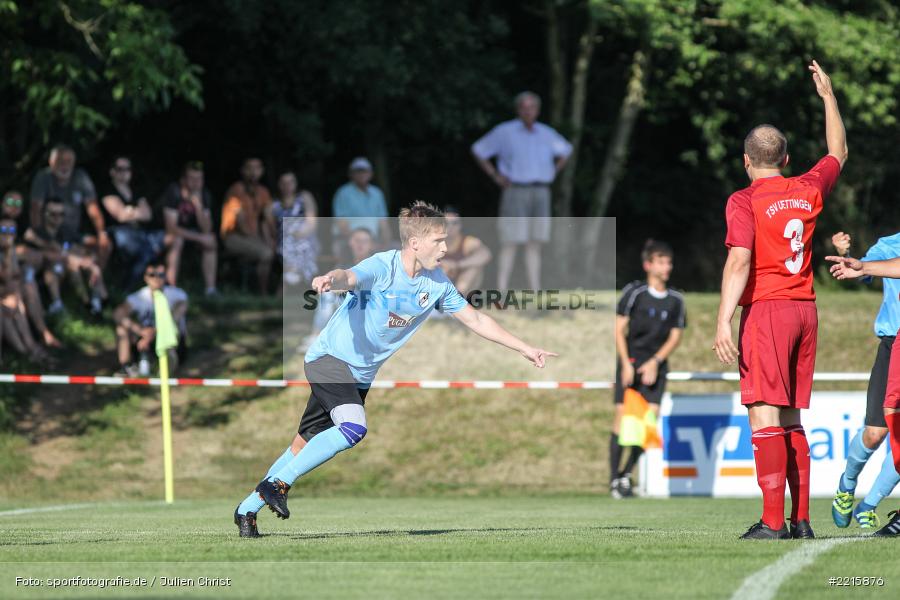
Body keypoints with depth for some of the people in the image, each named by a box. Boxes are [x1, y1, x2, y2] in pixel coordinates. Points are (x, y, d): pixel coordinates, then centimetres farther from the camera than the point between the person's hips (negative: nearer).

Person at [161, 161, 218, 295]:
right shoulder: (173, 192, -25)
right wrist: (199, 237, -32)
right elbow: (171, 228, -28)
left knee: (211, 240, -21)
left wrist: (198, 206, -32)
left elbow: (206, 229, -16)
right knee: (176, 241, -36)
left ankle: (211, 288, -23)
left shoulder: (203, 193, -11)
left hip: (190, 231, 5)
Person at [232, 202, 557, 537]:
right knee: (354, 427, -29)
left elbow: (475, 320, 10)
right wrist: (330, 280, -69)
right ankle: (277, 484, -20)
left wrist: (525, 349, 9)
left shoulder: (437, 283, -1)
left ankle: (249, 508, 19)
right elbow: (349, 277, -43)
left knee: (306, 445, 8)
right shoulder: (381, 267, -22)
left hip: (362, 374, 7)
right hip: (330, 358, -7)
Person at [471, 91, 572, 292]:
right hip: (515, 193, -4)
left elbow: (565, 151, 28)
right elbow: (478, 151, 5)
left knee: (534, 245, 5)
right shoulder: (504, 132, -3)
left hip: (540, 193, 4)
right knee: (510, 244, -9)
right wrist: (496, 176, -3)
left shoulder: (546, 134, 10)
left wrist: (552, 173, 13)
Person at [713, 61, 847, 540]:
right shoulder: (808, 191, 9)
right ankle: (801, 519, 10)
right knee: (790, 419, 13)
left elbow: (739, 262, -17)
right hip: (805, 308, 6)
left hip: (765, 309, -6)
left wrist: (724, 321, -20)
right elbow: (838, 153, 29)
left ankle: (772, 522, -19)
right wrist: (828, 96, 37)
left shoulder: (745, 201, -7)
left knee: (765, 415, -11)